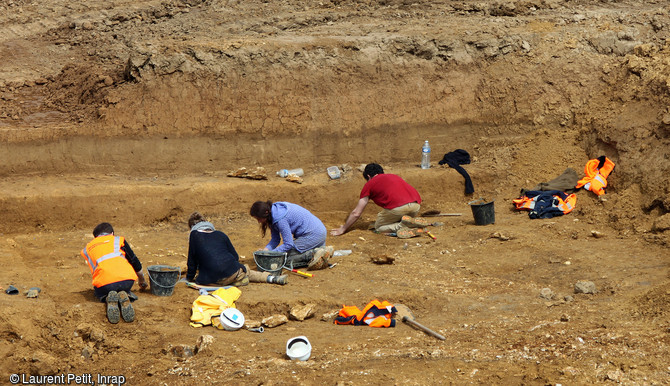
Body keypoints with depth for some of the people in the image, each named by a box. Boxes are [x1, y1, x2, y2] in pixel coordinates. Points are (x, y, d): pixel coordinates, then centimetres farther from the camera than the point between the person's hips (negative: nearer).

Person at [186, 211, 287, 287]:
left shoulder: (194, 235, 7)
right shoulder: (220, 234, 18)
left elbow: (192, 261, 8)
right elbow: (235, 256, 19)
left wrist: (190, 277, 23)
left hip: (212, 279, -5)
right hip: (232, 273, 5)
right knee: (245, 270, 32)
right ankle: (272, 278, 12)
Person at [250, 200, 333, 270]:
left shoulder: (280, 219, -24)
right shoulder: (273, 213, 6)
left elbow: (288, 244, -20)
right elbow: (275, 239, 9)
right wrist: (266, 249, -8)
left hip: (312, 234, -10)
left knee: (286, 259, -9)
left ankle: (315, 254, -16)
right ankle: (323, 250, 8)